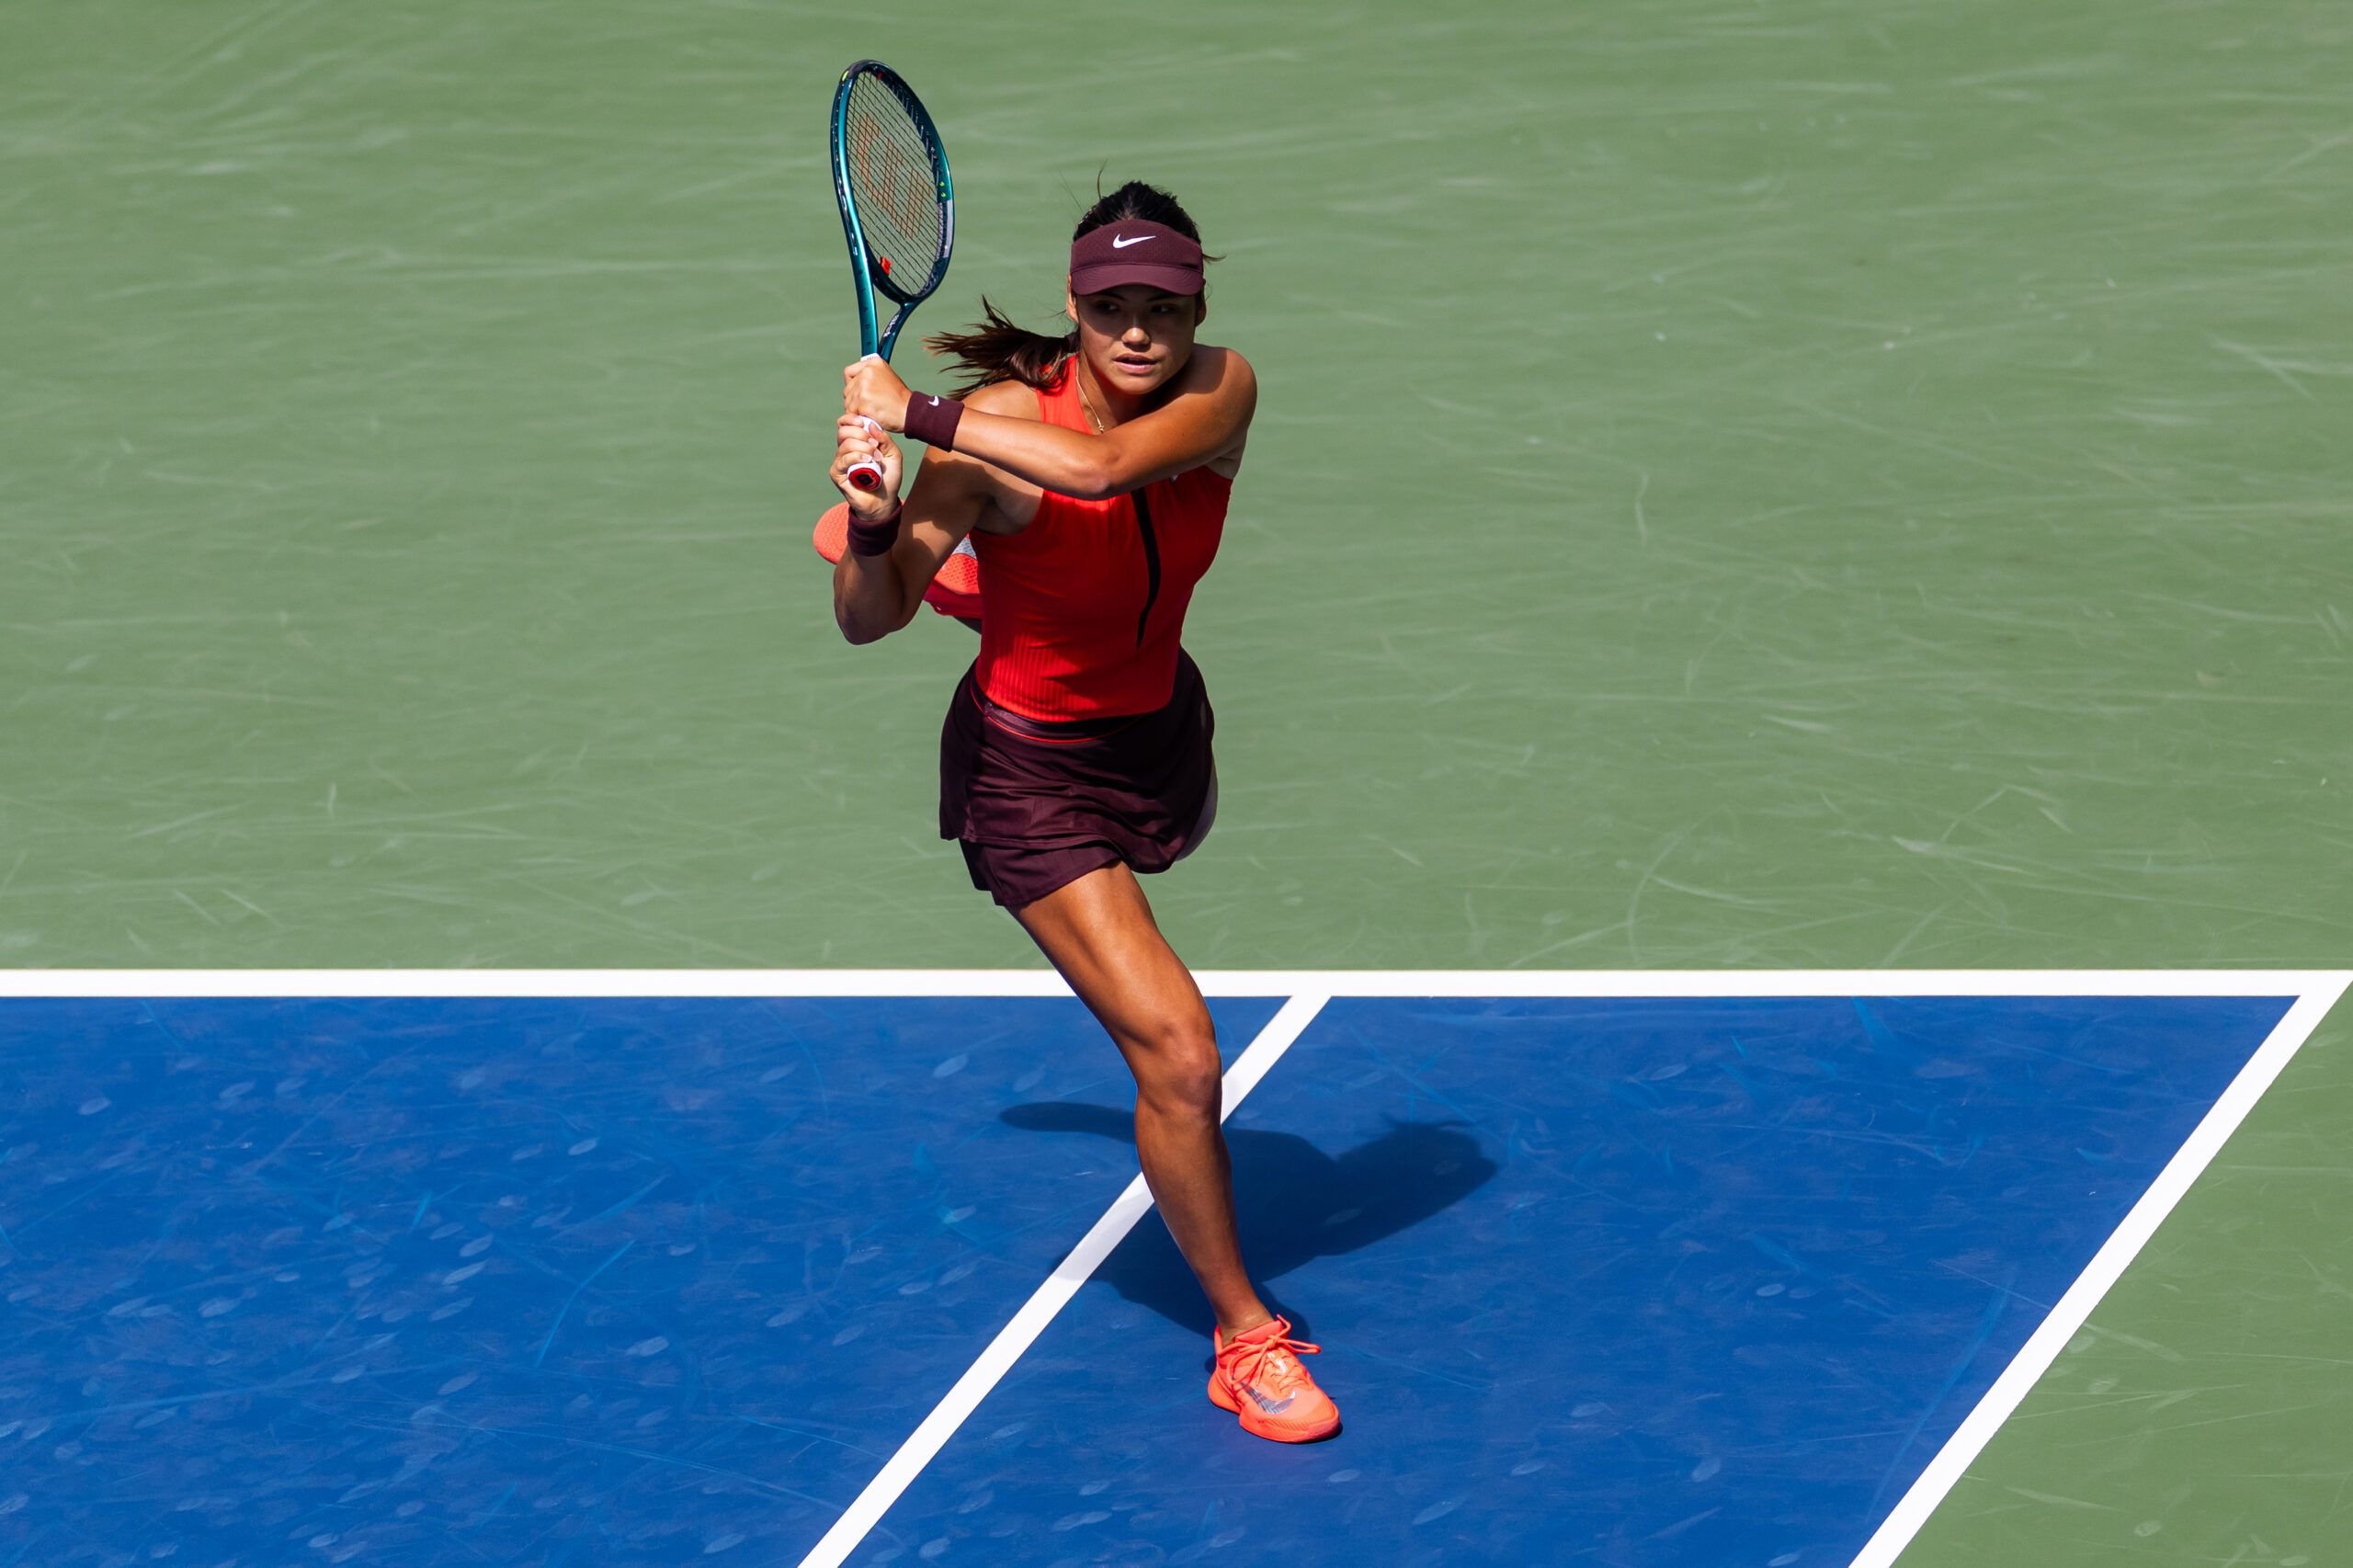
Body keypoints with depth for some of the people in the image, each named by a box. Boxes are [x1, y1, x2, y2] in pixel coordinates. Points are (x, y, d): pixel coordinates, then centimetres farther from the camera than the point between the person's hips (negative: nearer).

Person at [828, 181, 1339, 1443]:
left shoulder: (1220, 391, -20)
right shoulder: (996, 424, -27)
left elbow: (1101, 465, -42)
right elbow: (870, 621, -22)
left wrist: (913, 415, -39)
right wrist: (873, 526, -43)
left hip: (1160, 731, 5)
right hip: (1030, 767, -5)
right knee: (1178, 1055, -16)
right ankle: (1242, 1337, 1)